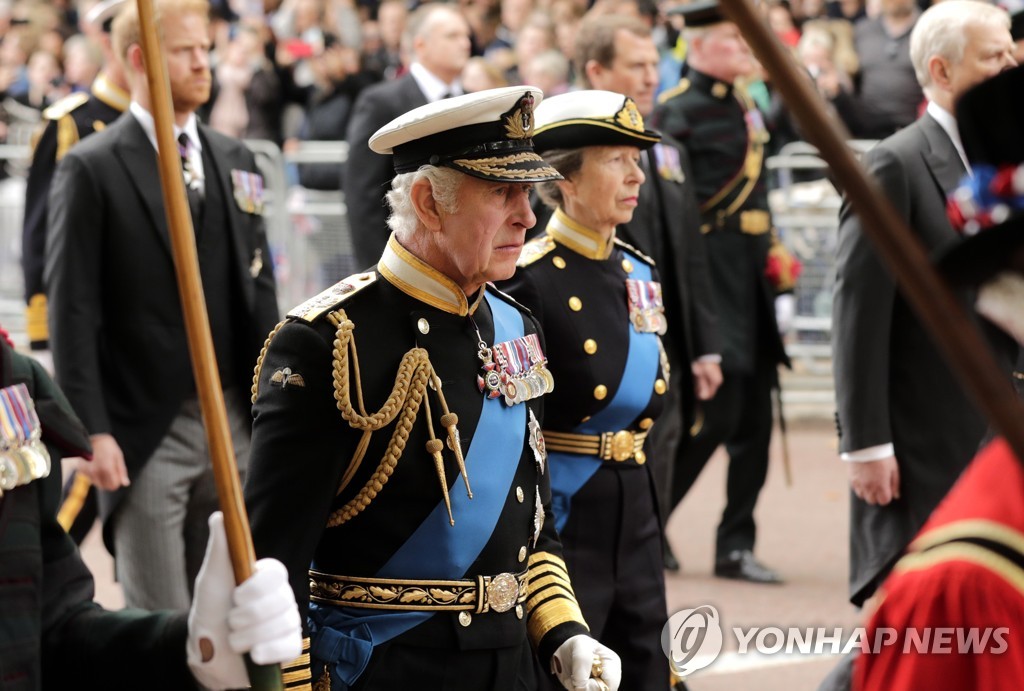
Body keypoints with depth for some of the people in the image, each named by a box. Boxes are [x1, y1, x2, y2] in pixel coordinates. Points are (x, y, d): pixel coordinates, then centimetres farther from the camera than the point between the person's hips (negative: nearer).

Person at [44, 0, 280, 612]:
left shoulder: (235, 162, 11)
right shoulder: (92, 170, -5)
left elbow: (259, 293, 14)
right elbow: (73, 311, -8)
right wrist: (92, 431, -14)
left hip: (234, 423, 5)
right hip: (145, 430, -5)